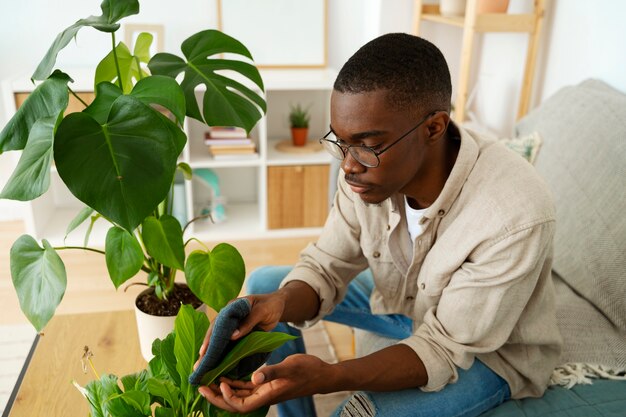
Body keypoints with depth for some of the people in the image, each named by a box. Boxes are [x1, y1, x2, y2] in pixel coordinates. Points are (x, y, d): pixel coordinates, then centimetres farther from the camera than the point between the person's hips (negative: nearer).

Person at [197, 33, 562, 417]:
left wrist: (326, 377, -43)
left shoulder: (514, 218, -36)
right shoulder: (372, 166, -21)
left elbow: (443, 349, -28)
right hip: (403, 297, 5)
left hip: (492, 352, -5)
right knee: (264, 283, 2)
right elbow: (327, 266, -11)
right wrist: (280, 303, -34)